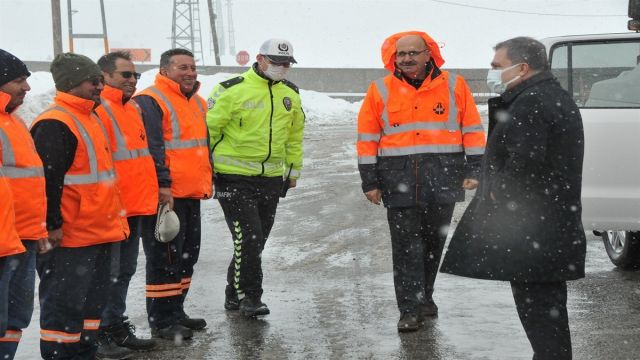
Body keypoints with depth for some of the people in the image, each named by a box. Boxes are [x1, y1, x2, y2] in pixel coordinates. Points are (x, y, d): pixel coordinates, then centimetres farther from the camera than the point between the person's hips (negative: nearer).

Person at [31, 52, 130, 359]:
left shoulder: (90, 118, 16)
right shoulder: (55, 124, -16)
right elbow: (47, 180, -20)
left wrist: (114, 217, 25)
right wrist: (53, 225, -21)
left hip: (98, 233, 10)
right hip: (69, 237, -10)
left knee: (93, 299, 16)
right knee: (65, 305, -4)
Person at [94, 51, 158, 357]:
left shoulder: (133, 109, 17)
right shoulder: (96, 110, -13)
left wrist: (149, 197, 22)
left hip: (136, 207, 9)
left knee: (125, 271, 16)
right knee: (107, 273, -3)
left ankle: (116, 327, 26)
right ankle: (100, 334, 6)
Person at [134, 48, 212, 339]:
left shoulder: (197, 103, 17)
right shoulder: (150, 102, -12)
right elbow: (151, 148, -19)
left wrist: (207, 180, 23)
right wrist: (163, 185, -23)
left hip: (192, 195, 9)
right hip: (165, 196, -9)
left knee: (187, 255, 16)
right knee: (165, 258, -5)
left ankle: (175, 312, 28)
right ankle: (162, 321, 2)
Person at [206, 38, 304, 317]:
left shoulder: (290, 94, 10)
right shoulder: (231, 90, -10)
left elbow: (295, 135, 21)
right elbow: (209, 129, -7)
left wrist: (293, 169, 20)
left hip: (271, 178, 6)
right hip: (234, 178, -6)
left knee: (256, 241, 10)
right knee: (248, 237, -12)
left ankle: (234, 295, 23)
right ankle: (249, 296, 1)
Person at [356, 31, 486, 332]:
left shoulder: (454, 86, 4)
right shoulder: (380, 91, 4)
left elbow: (472, 130, 7)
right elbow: (367, 139, 6)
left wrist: (474, 170, 0)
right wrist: (369, 181, 2)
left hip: (443, 179, 1)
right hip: (398, 180, -1)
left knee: (434, 242, 11)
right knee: (406, 246, -4)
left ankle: (424, 297, 29)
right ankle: (409, 310, -1)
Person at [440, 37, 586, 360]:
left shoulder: (529, 103, -18)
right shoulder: (557, 97, 16)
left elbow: (526, 162, -26)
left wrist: (498, 194, -12)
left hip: (530, 226, -10)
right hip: (557, 224, 10)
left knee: (534, 303, -5)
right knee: (548, 302, 17)